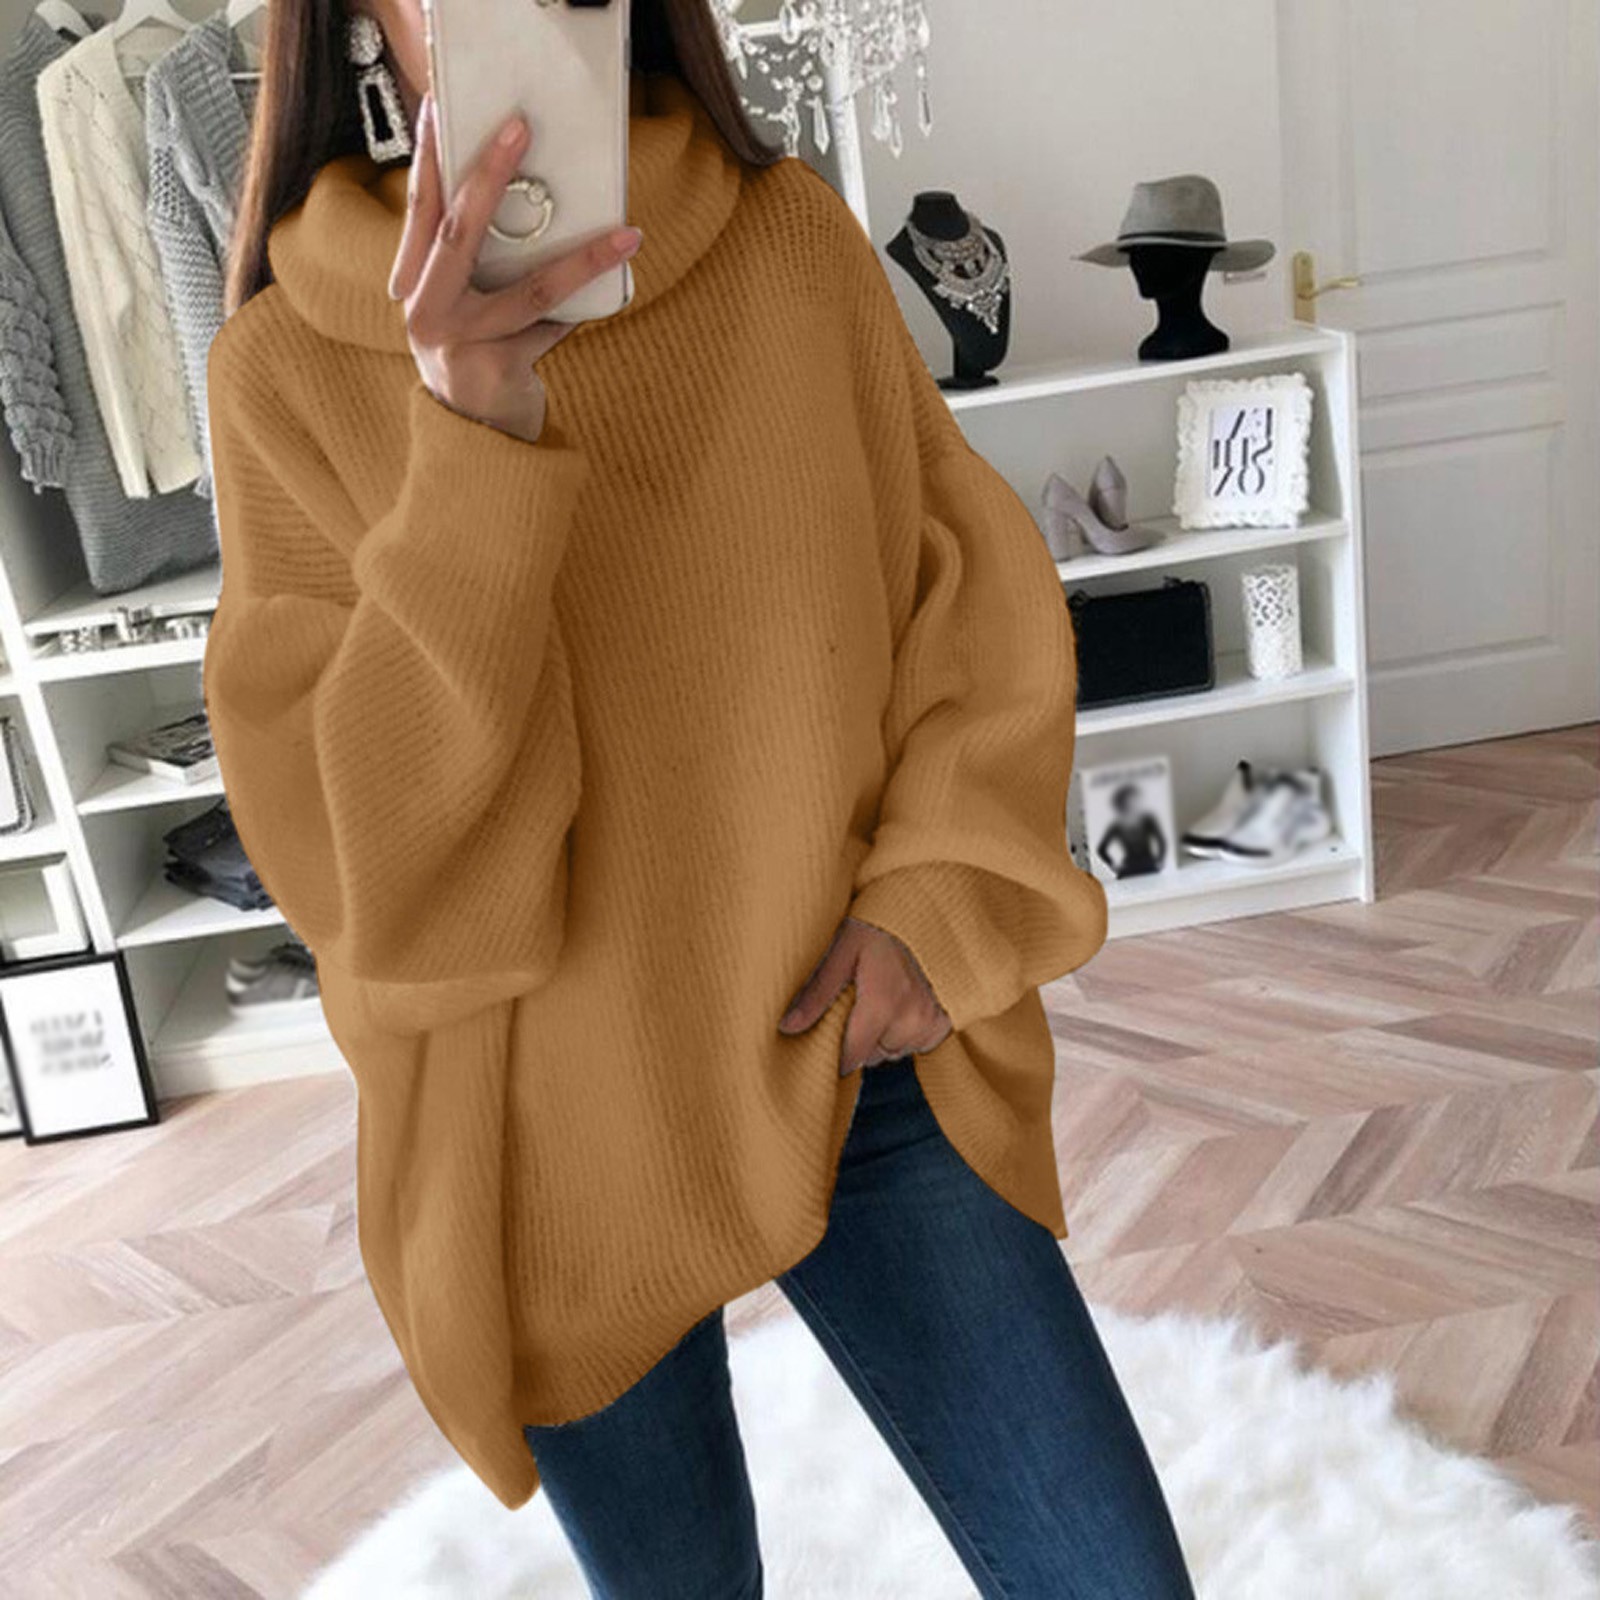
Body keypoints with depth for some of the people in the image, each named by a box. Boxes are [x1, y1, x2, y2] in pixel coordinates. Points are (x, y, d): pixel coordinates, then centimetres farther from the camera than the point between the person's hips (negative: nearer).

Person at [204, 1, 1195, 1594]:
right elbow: (365, 881, -16)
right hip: (558, 1155, -1)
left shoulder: (798, 241, -4)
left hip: (864, 1074, 2)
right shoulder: (290, 370, -9)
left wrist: (938, 903, -10)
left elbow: (978, 591, 4)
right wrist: (475, 457, -28)